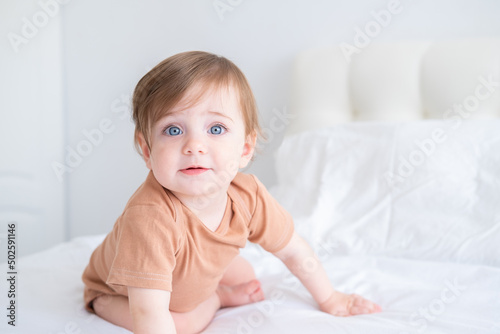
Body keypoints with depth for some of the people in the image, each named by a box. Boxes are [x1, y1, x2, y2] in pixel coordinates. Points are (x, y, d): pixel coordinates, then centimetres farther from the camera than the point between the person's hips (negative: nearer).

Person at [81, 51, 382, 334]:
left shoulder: (249, 196, -27)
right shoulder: (150, 216, -47)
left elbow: (293, 250, -10)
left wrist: (330, 300, 0)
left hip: (193, 274, 5)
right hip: (116, 291, -4)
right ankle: (217, 298, 1)